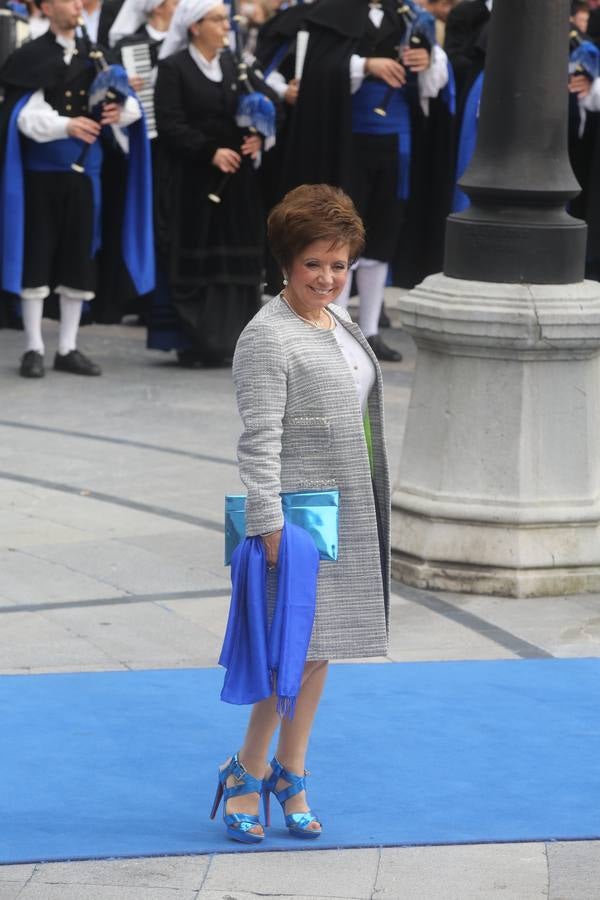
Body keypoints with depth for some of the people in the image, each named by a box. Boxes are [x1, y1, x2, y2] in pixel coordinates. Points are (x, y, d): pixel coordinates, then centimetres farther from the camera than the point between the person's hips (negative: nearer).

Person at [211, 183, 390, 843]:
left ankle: (290, 776, 18)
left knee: (321, 646, 10)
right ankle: (247, 771, 4)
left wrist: (371, 501, 21)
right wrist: (269, 526, -21)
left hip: (349, 512, 8)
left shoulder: (337, 321, 13)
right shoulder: (268, 337, -14)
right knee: (301, 646, -9)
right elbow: (259, 441, -18)